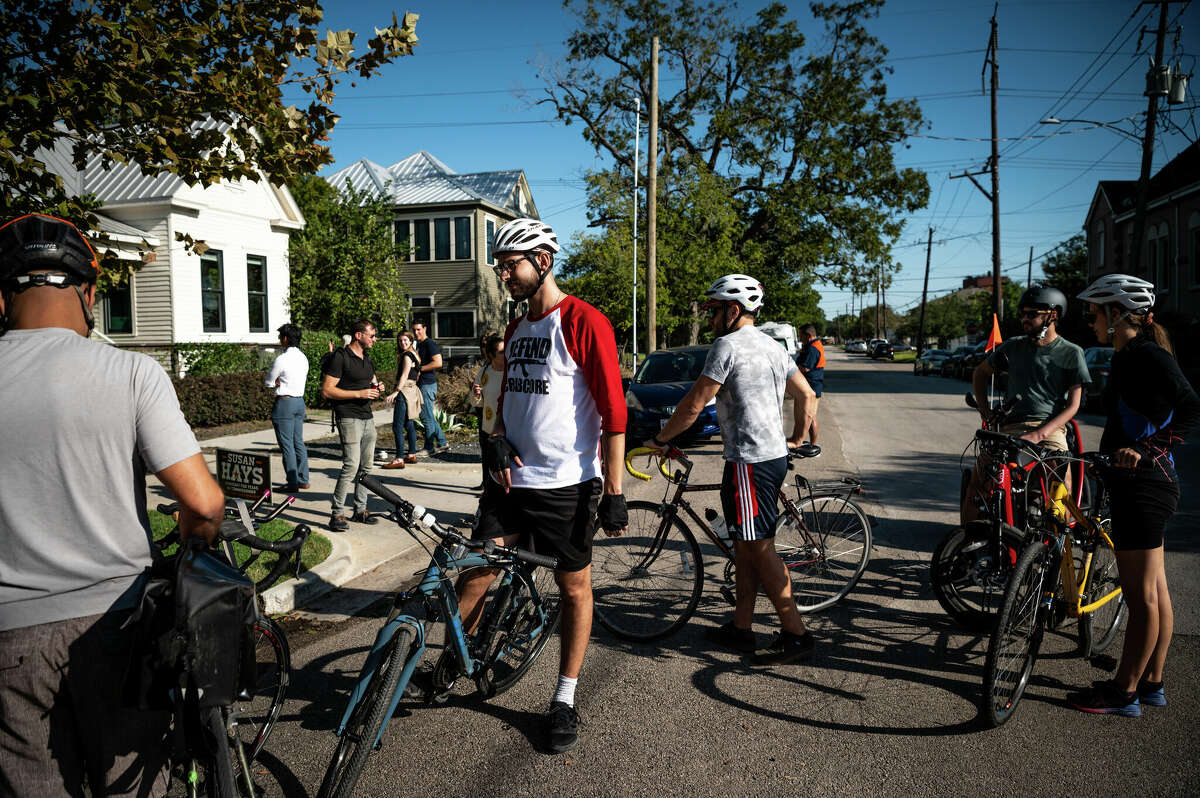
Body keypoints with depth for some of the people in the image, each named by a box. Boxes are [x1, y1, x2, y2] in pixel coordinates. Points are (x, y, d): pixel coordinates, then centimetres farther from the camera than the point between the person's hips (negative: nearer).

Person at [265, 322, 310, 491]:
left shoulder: (282, 359, -16)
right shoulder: (303, 358, 8)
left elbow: (268, 382, -6)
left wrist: (276, 382, 10)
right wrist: (281, 382, 3)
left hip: (284, 403, -8)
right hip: (300, 401, 8)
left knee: (287, 445, -2)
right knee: (299, 442, 13)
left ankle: (292, 484, 0)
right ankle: (303, 480, 17)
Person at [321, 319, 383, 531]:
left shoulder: (367, 359, 17)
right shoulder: (340, 357, -9)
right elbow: (327, 390, -14)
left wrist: (376, 389, 7)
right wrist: (359, 393, -18)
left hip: (367, 417, 8)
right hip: (349, 417, -8)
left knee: (366, 466, 9)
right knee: (351, 464, -15)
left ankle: (360, 510, 18)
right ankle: (337, 514, -8)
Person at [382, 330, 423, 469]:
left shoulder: (407, 355, -11)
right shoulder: (413, 354, 17)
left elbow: (404, 376, -18)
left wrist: (395, 392, -24)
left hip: (405, 391, -10)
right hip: (412, 390, 10)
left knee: (397, 426, -10)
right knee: (409, 424, 15)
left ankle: (399, 459, -12)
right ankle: (412, 454, 21)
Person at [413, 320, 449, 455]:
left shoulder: (430, 344, -11)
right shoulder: (419, 345, 18)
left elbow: (438, 363, -21)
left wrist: (419, 368, -16)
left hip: (427, 384, -10)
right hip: (421, 384, 10)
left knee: (426, 417, -4)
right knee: (429, 416, 13)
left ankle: (429, 448, 3)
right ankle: (442, 443, 20)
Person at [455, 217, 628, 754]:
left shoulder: (583, 322, -10)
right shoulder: (516, 330, 14)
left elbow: (613, 413, -13)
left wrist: (614, 492, -14)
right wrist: (497, 440, 2)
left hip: (566, 484, -6)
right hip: (512, 477, 6)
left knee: (574, 588, 8)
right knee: (474, 575, 4)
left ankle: (564, 700, 22)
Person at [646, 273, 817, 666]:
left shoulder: (728, 345, -12)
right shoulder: (774, 346, 16)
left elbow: (693, 405, -13)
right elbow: (807, 395, 18)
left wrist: (659, 438, -1)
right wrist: (797, 439, 27)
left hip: (749, 461, -10)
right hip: (774, 456, 10)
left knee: (761, 549, -3)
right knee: (745, 545, 14)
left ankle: (796, 635, 2)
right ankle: (741, 629, 22)